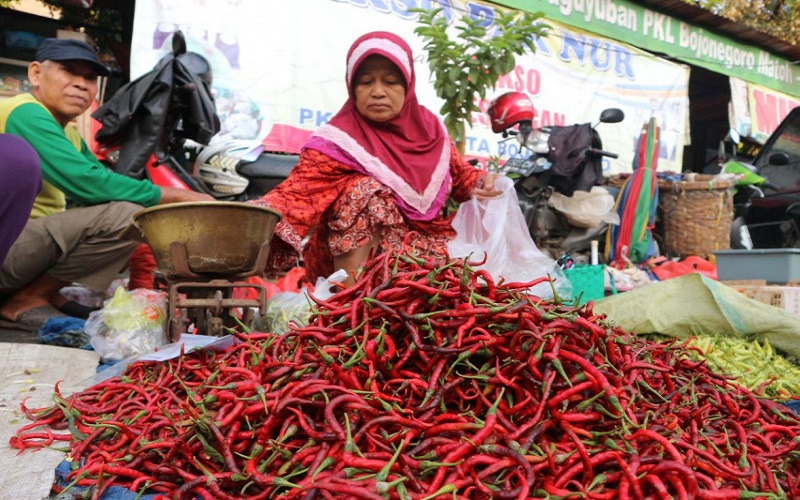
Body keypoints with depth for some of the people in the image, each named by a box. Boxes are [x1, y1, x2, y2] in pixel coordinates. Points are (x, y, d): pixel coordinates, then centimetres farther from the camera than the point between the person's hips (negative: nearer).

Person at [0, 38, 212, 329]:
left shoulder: (69, 133, 14)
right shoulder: (25, 114, -15)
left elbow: (104, 183, 11)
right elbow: (87, 184, -25)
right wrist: (180, 197, -20)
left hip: (32, 240, 10)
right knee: (126, 214, -26)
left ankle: (54, 293, 5)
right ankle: (25, 299, -9)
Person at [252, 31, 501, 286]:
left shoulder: (429, 126, 1)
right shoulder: (340, 140, -14)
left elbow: (458, 173, 16)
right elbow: (299, 188, -29)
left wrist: (480, 183, -6)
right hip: (355, 259, -4)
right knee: (366, 190, -30)